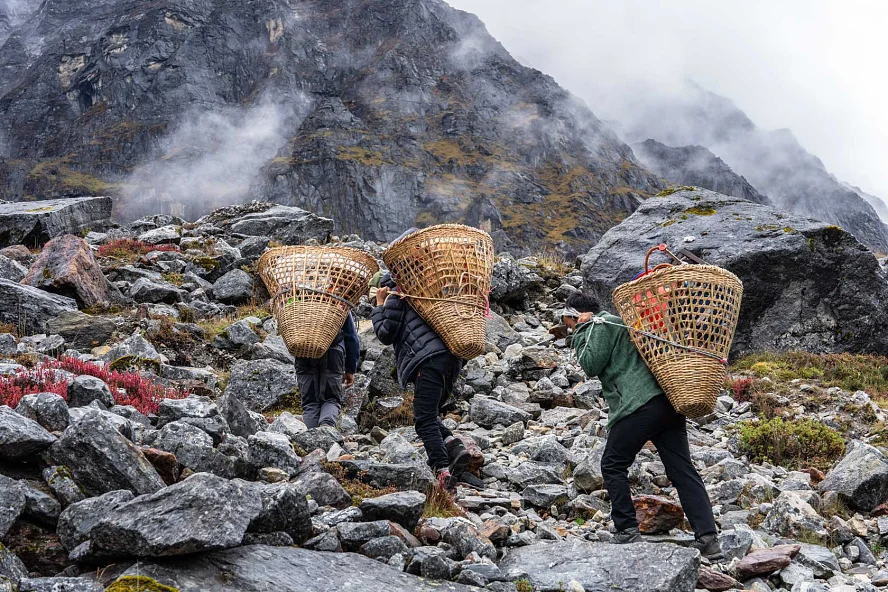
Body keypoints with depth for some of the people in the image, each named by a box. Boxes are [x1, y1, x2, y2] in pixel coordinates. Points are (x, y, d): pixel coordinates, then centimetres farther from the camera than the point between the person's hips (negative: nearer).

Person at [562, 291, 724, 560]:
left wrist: (582, 333, 6)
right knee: (682, 471, 3)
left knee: (613, 466, 5)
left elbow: (591, 365, -3)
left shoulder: (600, 326, 2)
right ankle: (708, 539, -5)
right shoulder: (619, 322, 31)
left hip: (639, 406, -9)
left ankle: (628, 532, 3)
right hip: (668, 401, 9)